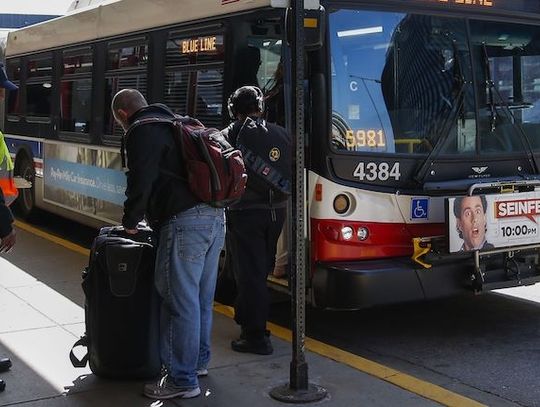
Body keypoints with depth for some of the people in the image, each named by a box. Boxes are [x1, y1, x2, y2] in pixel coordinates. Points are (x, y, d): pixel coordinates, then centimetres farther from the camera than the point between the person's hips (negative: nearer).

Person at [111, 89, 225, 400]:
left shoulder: (143, 132, -3)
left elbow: (141, 182, -11)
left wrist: (131, 221, 5)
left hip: (185, 221, -10)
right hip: (215, 216, 10)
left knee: (181, 301, -5)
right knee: (202, 297, 19)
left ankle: (182, 380, 0)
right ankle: (199, 360, 32)